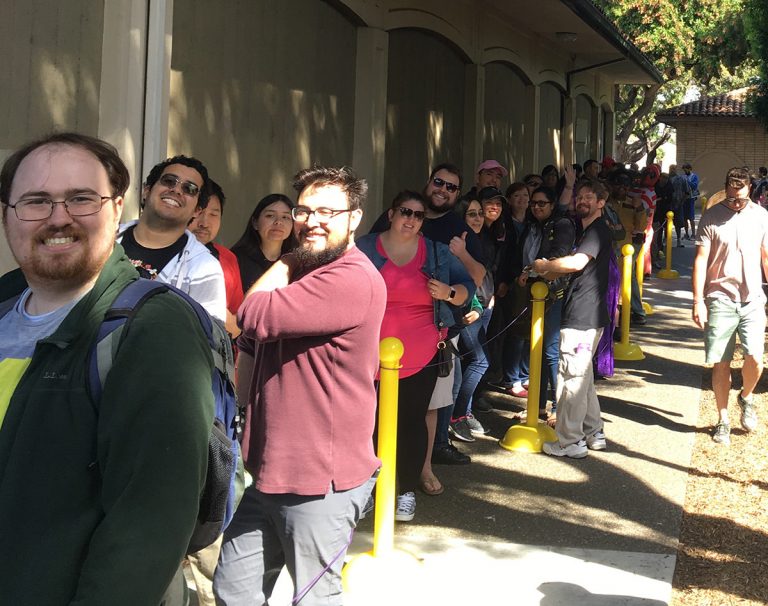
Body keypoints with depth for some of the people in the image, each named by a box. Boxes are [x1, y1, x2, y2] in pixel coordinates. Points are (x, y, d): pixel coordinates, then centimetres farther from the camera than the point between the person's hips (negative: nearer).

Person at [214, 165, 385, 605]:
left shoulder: (353, 279, -18)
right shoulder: (300, 274, 15)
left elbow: (258, 318, -24)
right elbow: (249, 351, 21)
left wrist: (283, 266, -9)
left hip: (322, 480, -9)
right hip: (273, 472, 9)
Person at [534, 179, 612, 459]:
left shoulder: (598, 230, -12)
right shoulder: (588, 231, 21)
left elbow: (577, 262, -27)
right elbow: (574, 268, 25)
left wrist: (544, 265, -13)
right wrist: (543, 274, 10)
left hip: (582, 317, -11)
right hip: (587, 316, 11)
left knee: (572, 377, -6)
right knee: (582, 376, 17)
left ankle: (570, 441, -1)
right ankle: (593, 433, 25)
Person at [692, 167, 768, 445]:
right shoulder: (712, 217, -3)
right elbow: (700, 260, -3)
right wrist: (698, 301, -8)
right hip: (720, 299, -1)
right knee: (720, 363, 3)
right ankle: (723, 420, 18)